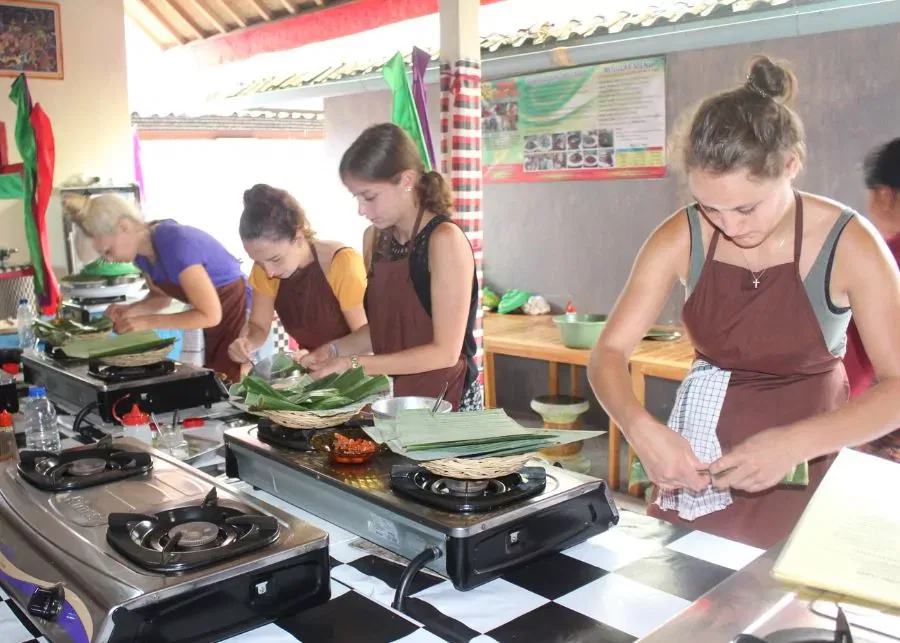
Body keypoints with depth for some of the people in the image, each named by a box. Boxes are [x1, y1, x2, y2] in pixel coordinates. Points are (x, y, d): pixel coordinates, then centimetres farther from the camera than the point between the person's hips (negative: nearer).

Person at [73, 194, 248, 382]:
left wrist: (147, 322, -28)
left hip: (241, 316, -8)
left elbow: (210, 315, -29)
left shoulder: (176, 245, -30)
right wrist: (131, 310, -9)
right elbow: (162, 296, 11)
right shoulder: (142, 249, -4)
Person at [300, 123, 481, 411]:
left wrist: (354, 364, -18)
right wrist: (335, 350, -3)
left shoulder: (444, 239, -16)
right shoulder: (376, 238, 5)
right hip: (395, 397, 6)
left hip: (444, 402, -5)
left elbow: (446, 352, -18)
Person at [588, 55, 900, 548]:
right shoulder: (682, 238, -12)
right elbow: (609, 352, -11)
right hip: (696, 463, 2)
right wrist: (640, 428, -30)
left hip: (808, 465, -1)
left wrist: (796, 442, -33)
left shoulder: (847, 244, -16)